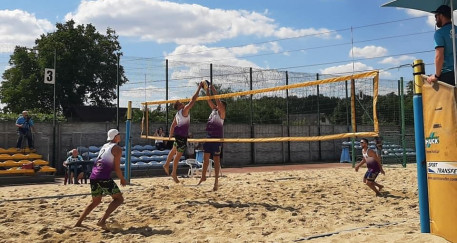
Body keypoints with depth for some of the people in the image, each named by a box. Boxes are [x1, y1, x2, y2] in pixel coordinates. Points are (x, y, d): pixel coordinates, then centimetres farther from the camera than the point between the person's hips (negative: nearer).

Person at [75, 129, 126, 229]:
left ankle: (78, 223, 21)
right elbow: (117, 168, -6)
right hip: (104, 177, -8)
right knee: (119, 199, 2)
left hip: (93, 176, 8)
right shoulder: (117, 148, -2)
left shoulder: (104, 146, 22)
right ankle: (102, 220, -12)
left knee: (95, 201, 24)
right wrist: (122, 180, 7)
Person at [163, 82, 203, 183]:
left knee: (174, 150, 25)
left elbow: (173, 125, 18)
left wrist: (171, 135, 28)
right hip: (182, 134, -9)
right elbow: (193, 100, -14)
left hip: (177, 133, 9)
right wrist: (199, 88, -9)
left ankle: (167, 164, 38)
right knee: (179, 154, -3)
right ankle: (174, 173, 2)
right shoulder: (185, 110, -10)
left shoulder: (177, 114, 14)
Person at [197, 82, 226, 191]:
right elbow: (209, 100, 13)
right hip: (209, 136, 7)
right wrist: (207, 90, 6)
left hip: (217, 138, -7)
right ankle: (203, 176, 24)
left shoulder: (221, 112, -3)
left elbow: (217, 100, -13)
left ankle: (216, 181, 4)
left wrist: (213, 90, -10)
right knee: (205, 157, 11)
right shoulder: (213, 109, 16)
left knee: (216, 159, -2)